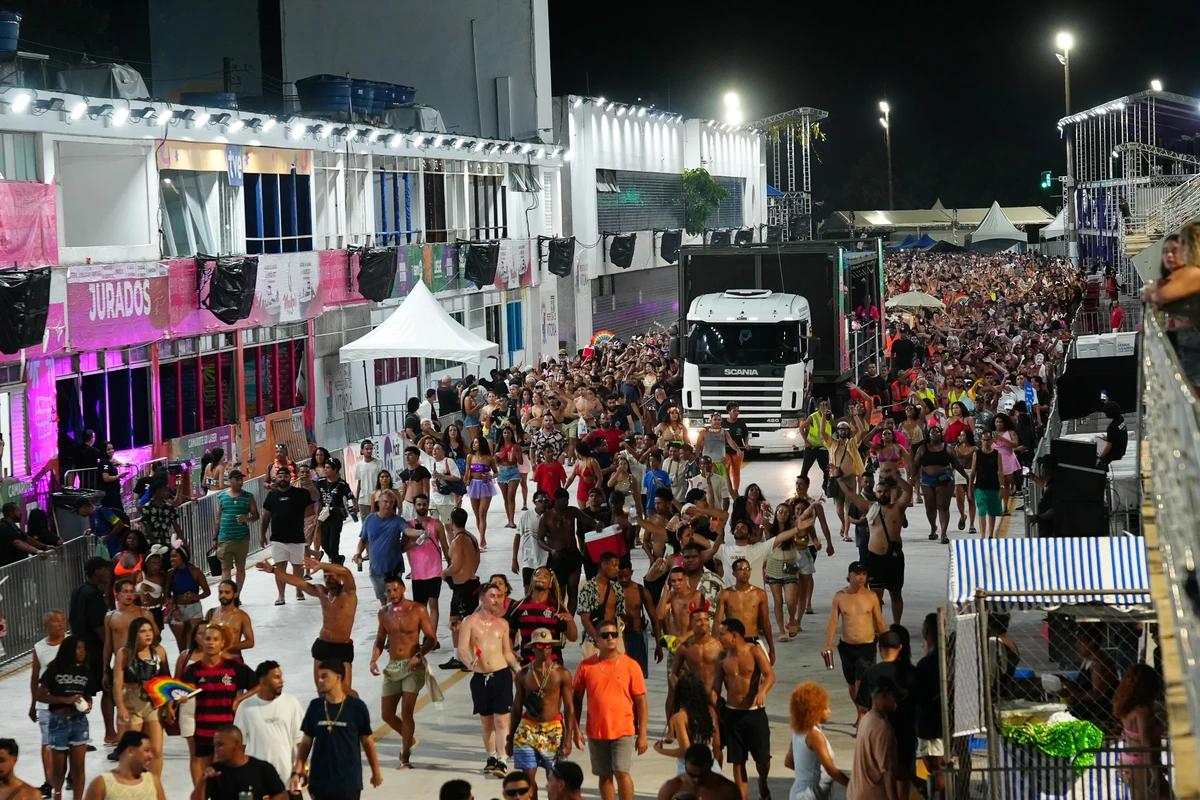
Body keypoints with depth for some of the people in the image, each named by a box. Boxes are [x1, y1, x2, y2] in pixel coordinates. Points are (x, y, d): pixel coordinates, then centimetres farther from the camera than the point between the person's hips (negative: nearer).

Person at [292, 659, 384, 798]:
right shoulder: (315, 706, 0)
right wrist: (297, 771, -2)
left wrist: (376, 771, 11)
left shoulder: (357, 707, -8)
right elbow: (306, 742, 6)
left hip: (348, 780, -2)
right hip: (320, 780, 3)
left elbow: (367, 741, 2)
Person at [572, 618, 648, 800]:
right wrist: (576, 729, 1)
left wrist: (642, 734, -6)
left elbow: (641, 702, -2)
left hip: (623, 730, -2)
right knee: (604, 776, 10)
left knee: (621, 772, -11)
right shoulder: (586, 666, 0)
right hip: (596, 732, 2)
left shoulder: (631, 665, -4)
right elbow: (577, 699, 7)